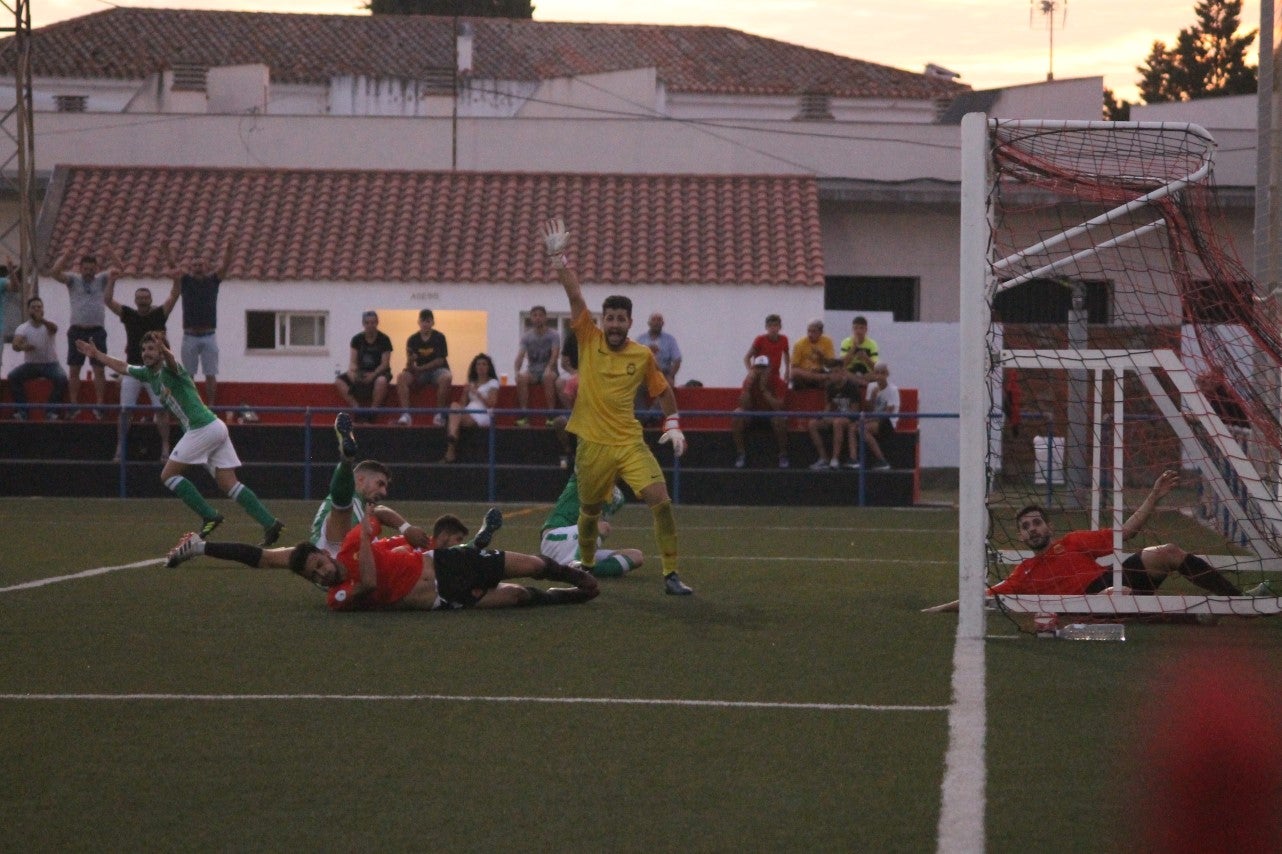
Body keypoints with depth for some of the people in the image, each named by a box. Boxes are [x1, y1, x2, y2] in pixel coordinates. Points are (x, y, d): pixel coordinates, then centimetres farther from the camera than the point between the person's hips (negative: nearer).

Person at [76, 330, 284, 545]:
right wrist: (96, 354, 38)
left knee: (168, 474, -2)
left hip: (202, 428, -9)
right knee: (229, 485, 2)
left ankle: (209, 516, -5)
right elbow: (123, 367, 34)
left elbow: (171, 360, -33)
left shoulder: (168, 370, -7)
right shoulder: (149, 373, 19)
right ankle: (270, 523, -6)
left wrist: (163, 349, -55)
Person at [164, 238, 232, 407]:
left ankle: (210, 406, 6)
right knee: (188, 374, 5)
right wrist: (168, 253, -29)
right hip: (190, 335, 0)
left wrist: (229, 253, -30)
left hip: (209, 336, 0)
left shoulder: (214, 280, 5)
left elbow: (224, 266, -10)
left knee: (210, 374, 1)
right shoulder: (185, 280, 5)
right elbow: (173, 266, -9)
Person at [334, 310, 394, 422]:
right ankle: (356, 408, -24)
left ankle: (373, 410, -26)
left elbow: (385, 363, -9)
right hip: (361, 372, 4)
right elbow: (353, 361, 0)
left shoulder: (384, 339, -5)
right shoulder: (357, 339, 4)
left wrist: (373, 375, -26)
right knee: (339, 380, -20)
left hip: (378, 372, -4)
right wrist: (352, 372, -23)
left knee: (381, 380, -41)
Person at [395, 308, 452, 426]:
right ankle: (405, 414, -32)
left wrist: (420, 368, -14)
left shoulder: (439, 338, -5)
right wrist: (410, 363, -30)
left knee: (446, 377, -37)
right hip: (419, 372, 2)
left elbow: (440, 360, -9)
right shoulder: (413, 340, 0)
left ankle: (439, 414, -28)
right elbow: (409, 363, -5)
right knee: (402, 377, -26)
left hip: (437, 369, -2)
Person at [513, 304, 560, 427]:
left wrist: (549, 368, -34)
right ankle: (524, 415, -32)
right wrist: (516, 370, -26)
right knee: (522, 377, -32)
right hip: (532, 371, 2)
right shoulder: (526, 336, 6)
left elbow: (555, 353, -14)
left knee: (548, 377, -38)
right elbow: (521, 355, -6)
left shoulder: (553, 335, 0)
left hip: (548, 370, -2)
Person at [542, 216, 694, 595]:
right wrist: (558, 256, -14)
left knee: (662, 502, -16)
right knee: (590, 512, 13)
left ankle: (671, 575, -10)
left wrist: (673, 424, 8)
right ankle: (586, 566, 40)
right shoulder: (589, 340, 0)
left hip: (630, 443, 0)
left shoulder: (643, 355, 2)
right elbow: (575, 293, -8)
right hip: (592, 445, 0)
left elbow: (662, 390, 17)